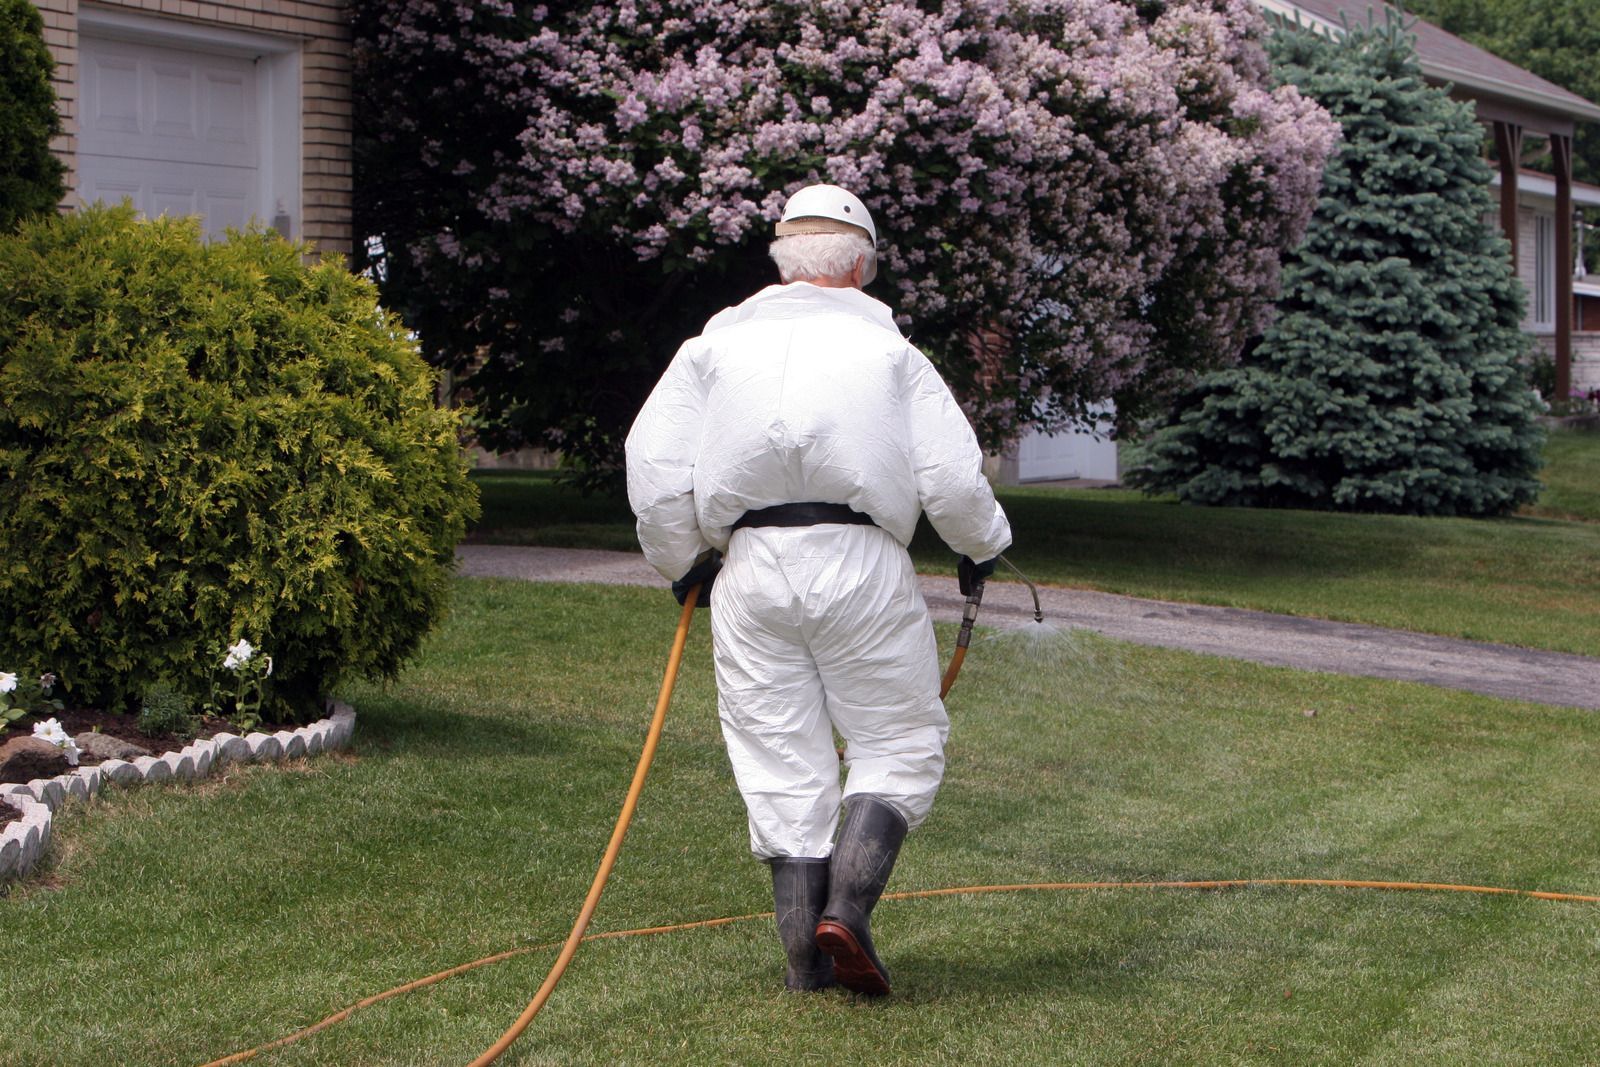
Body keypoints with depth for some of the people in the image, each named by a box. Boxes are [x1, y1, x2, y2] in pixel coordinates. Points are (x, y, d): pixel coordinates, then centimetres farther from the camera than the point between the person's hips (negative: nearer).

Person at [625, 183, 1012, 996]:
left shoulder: (717, 342, 10)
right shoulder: (890, 350, 4)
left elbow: (653, 463, 4)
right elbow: (952, 479, -1)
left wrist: (681, 561, 18)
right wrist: (983, 543, 19)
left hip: (749, 569, 2)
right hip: (861, 563, -2)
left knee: (782, 761, 8)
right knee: (898, 746, 10)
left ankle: (805, 958, 9)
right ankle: (846, 907, -9)